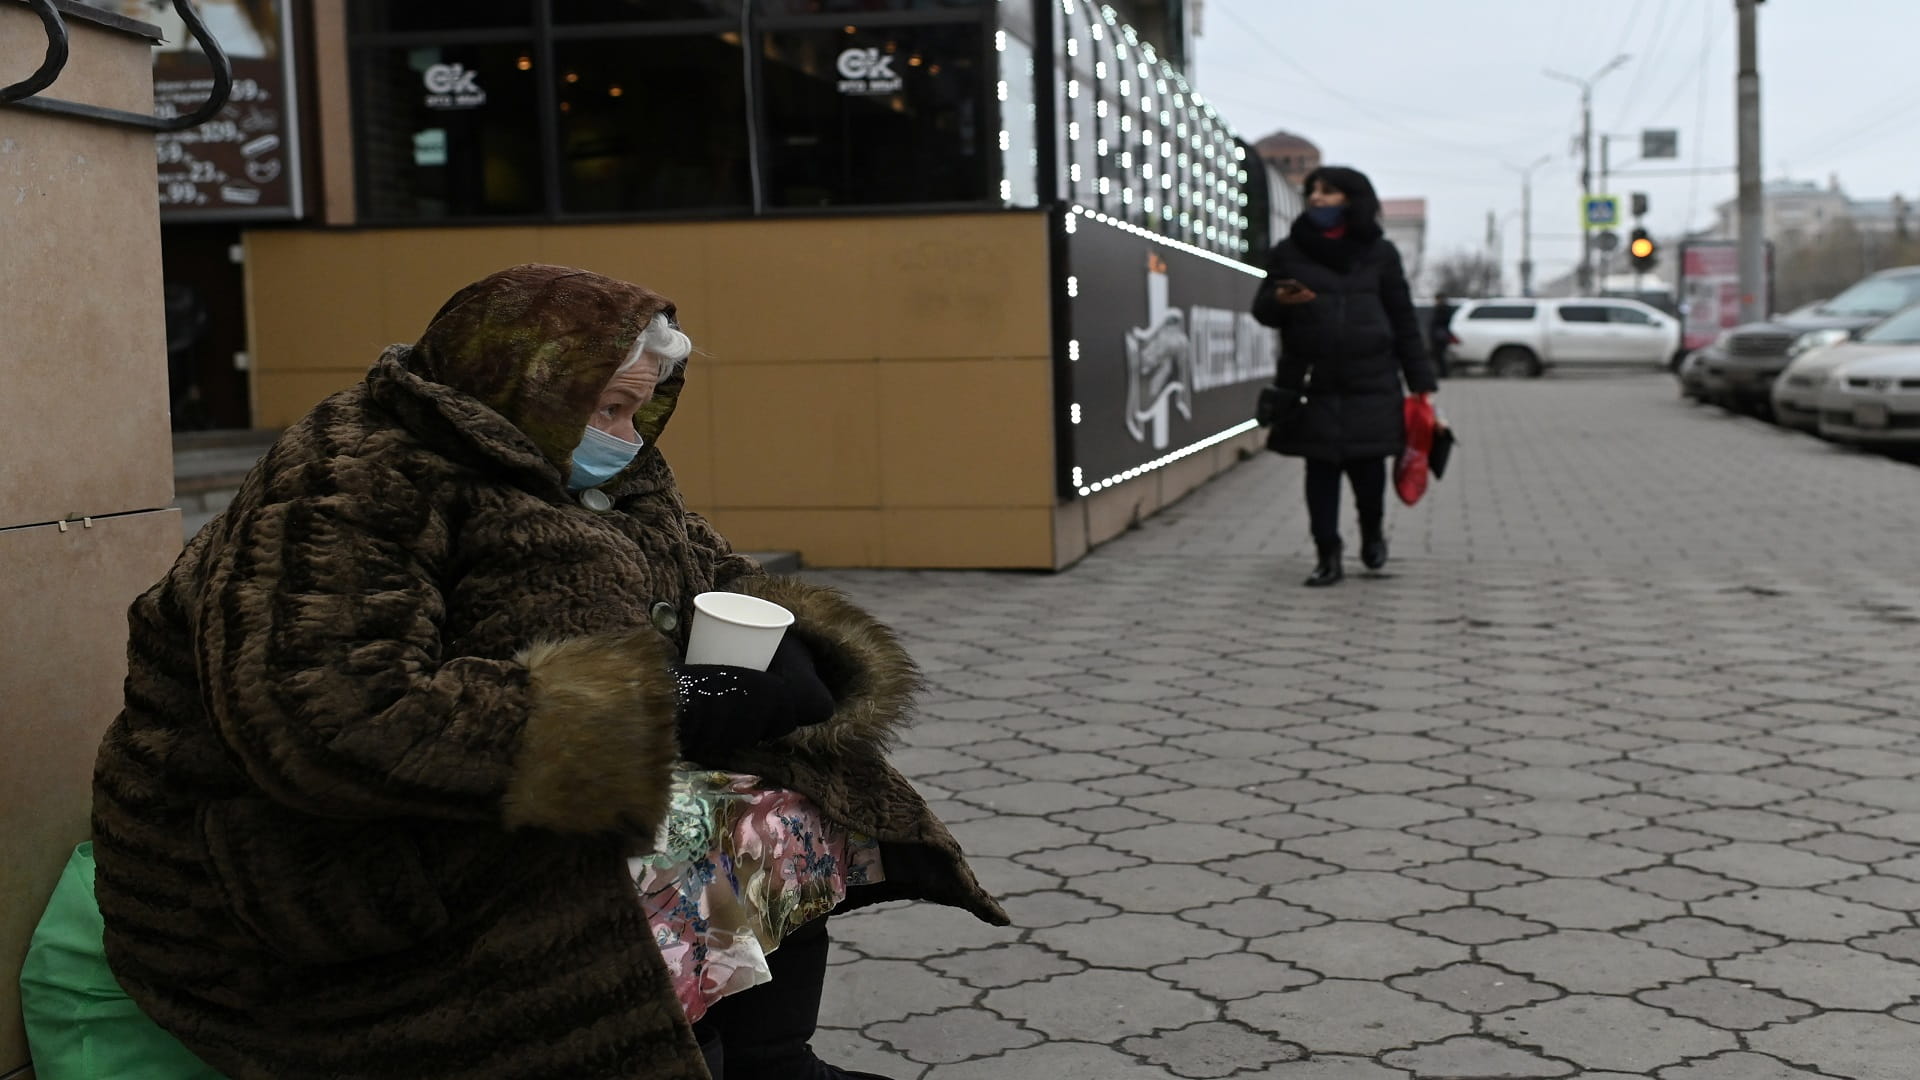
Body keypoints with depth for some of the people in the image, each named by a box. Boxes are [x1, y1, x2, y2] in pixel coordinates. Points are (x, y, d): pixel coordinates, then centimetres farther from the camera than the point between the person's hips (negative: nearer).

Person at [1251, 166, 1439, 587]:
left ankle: (1373, 530, 28)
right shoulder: (1289, 252, 7)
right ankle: (1328, 557, 11)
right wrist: (1279, 302, -13)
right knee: (1320, 468, 1)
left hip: (1370, 382, -1)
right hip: (1312, 384, 1)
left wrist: (1421, 382, 4)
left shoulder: (1379, 253, 7)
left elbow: (1404, 320, 8)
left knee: (1366, 464, -2)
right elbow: (1261, 309, 12)